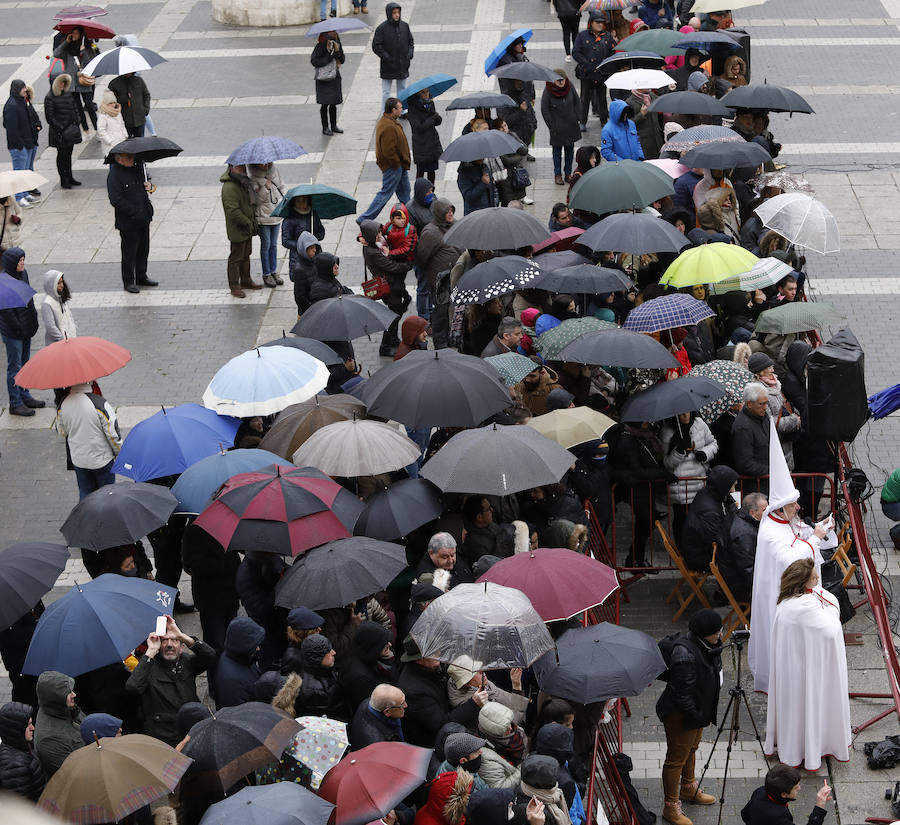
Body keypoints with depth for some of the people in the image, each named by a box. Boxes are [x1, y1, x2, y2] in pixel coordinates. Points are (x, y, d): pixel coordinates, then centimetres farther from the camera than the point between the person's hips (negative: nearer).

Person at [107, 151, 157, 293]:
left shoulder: (138, 167, 4)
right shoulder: (114, 175, -18)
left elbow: (146, 179, 24)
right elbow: (116, 201, -23)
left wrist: (149, 184, -1)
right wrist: (135, 212, -22)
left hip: (144, 219, 7)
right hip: (127, 222, -7)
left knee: (143, 250, 17)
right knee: (129, 253, 4)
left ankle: (141, 277, 33)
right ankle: (128, 282, 18)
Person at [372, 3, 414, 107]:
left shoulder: (404, 25, 3)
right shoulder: (382, 28, -12)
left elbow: (411, 41, 15)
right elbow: (376, 46, -11)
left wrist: (410, 54, 0)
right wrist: (387, 58, -16)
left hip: (403, 66, 4)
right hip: (388, 67, -4)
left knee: (402, 90, 15)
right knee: (386, 92, 2)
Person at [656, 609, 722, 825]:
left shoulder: (704, 645, -8)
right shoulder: (686, 657, -38)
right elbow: (682, 695, -31)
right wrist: (699, 717, -19)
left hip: (697, 708, 10)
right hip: (680, 716, -10)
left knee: (691, 750, 29)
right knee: (676, 759, 8)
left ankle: (689, 789, 52)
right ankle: (671, 808, 23)